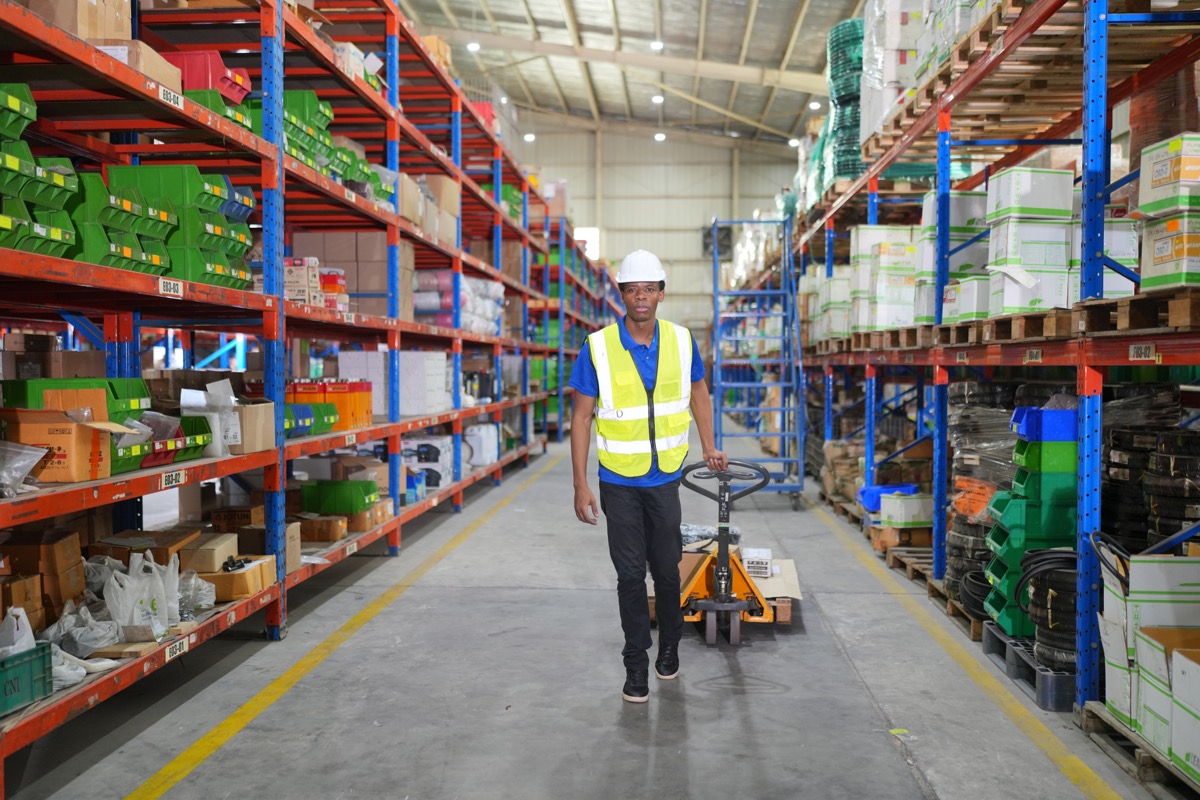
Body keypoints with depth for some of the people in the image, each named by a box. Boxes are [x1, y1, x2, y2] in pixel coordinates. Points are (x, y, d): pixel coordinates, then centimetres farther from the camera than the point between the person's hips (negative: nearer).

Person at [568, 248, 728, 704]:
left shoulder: (681, 341, -4)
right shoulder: (598, 347, -12)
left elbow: (698, 392, 14)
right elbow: (582, 417, -9)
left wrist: (709, 448, 15)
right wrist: (581, 486, -12)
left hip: (666, 478, 2)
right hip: (619, 482, -2)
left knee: (667, 570, 12)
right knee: (630, 575, 5)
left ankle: (669, 647, 35)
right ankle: (636, 663, 19)